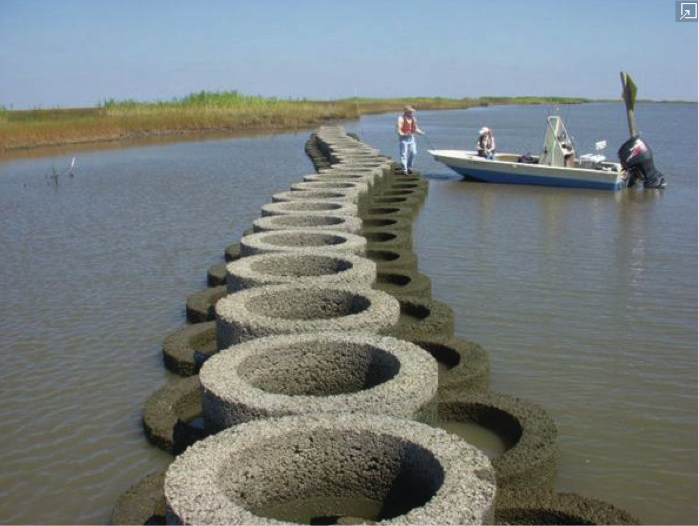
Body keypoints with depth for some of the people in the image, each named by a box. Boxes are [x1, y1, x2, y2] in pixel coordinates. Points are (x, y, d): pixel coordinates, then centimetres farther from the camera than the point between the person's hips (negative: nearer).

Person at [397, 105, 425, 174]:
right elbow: (399, 130, -16)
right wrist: (404, 134, -35)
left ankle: (409, 167, 16)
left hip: (411, 138, 5)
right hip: (403, 138, -5)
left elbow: (416, 129, 14)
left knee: (413, 153, 0)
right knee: (404, 154, -7)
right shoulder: (401, 119, -10)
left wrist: (421, 132, -6)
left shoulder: (413, 119, 8)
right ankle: (405, 169, -4)